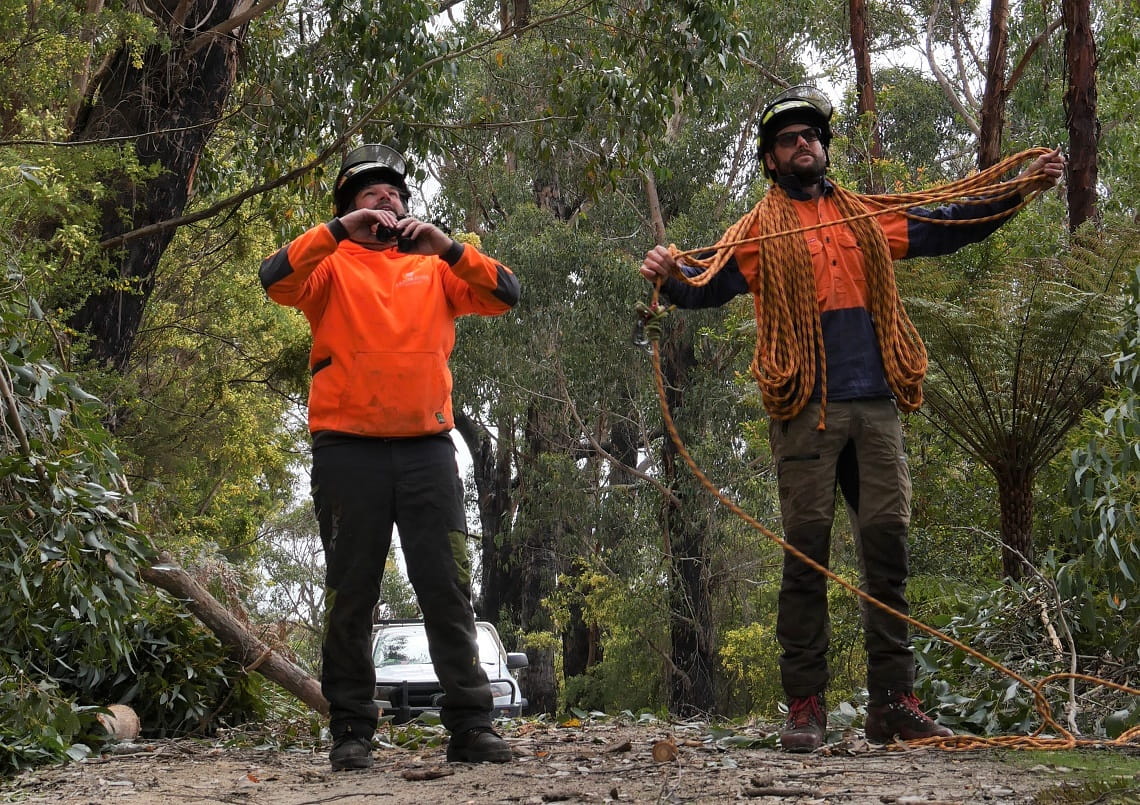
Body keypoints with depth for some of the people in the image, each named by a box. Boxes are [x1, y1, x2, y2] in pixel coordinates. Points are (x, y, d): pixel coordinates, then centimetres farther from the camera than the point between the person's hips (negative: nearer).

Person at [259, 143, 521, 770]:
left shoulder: (435, 267, 15)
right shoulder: (332, 265, 9)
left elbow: (504, 295, 2)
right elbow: (276, 281, -10)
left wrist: (446, 247, -11)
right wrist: (340, 231, -18)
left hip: (427, 447, 2)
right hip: (348, 450, -2)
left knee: (448, 590, -1)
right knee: (352, 594, 2)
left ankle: (470, 725, 1)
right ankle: (351, 731, 7)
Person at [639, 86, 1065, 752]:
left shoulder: (868, 218, 20)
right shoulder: (762, 230, 9)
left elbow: (946, 228, 21)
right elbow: (712, 284, -6)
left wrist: (1023, 189, 15)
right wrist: (671, 277, -27)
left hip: (876, 407, 3)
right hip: (807, 409, -3)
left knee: (887, 543, 1)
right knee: (807, 550, -4)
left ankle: (893, 698, 6)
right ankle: (806, 702, 0)